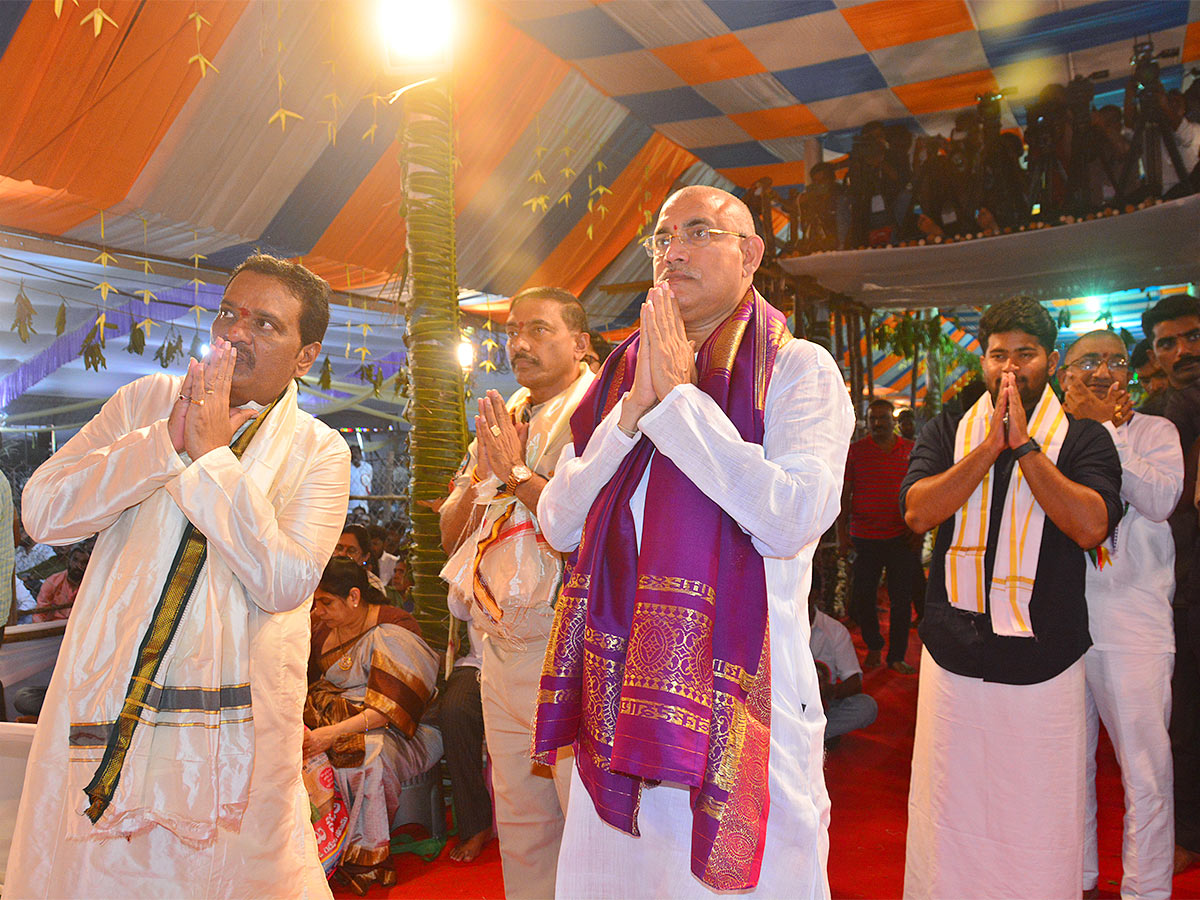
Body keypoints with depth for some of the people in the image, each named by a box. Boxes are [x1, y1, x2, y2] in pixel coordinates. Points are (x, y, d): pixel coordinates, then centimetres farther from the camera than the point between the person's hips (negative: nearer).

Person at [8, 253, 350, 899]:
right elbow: (42, 512, -2)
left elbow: (285, 582, -14)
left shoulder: (319, 452, -1)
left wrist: (213, 453, -17)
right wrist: (166, 440, -14)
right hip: (103, 698, 2)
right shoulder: (146, 400, 7)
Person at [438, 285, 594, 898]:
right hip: (502, 651, 7)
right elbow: (450, 532, 16)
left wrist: (517, 472, -13)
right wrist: (481, 473, -2)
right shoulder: (501, 421, 15)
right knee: (521, 824, 17)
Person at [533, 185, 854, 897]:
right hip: (618, 686, 5)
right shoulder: (622, 374, 11)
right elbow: (559, 524, 4)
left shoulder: (799, 369, -4)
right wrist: (634, 409, -9)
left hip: (739, 692, -5)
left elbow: (793, 519, -21)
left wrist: (678, 397, -15)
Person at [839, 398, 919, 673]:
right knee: (861, 599, 4)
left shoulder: (911, 450, 6)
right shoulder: (854, 451, 1)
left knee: (901, 600, 5)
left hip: (902, 537, 1)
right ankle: (874, 645, 29)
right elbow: (844, 494, 1)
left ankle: (896, 656, 19)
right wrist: (842, 533, -4)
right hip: (864, 538, -1)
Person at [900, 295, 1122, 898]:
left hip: (1043, 662, -1)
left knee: (1038, 814, 8)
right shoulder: (946, 432, 8)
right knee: (950, 804, 11)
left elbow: (1091, 525, -14)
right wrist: (989, 447, -14)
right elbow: (917, 511, -8)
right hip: (953, 657, 1)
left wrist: (1023, 444, -15)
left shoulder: (1083, 439, 3)